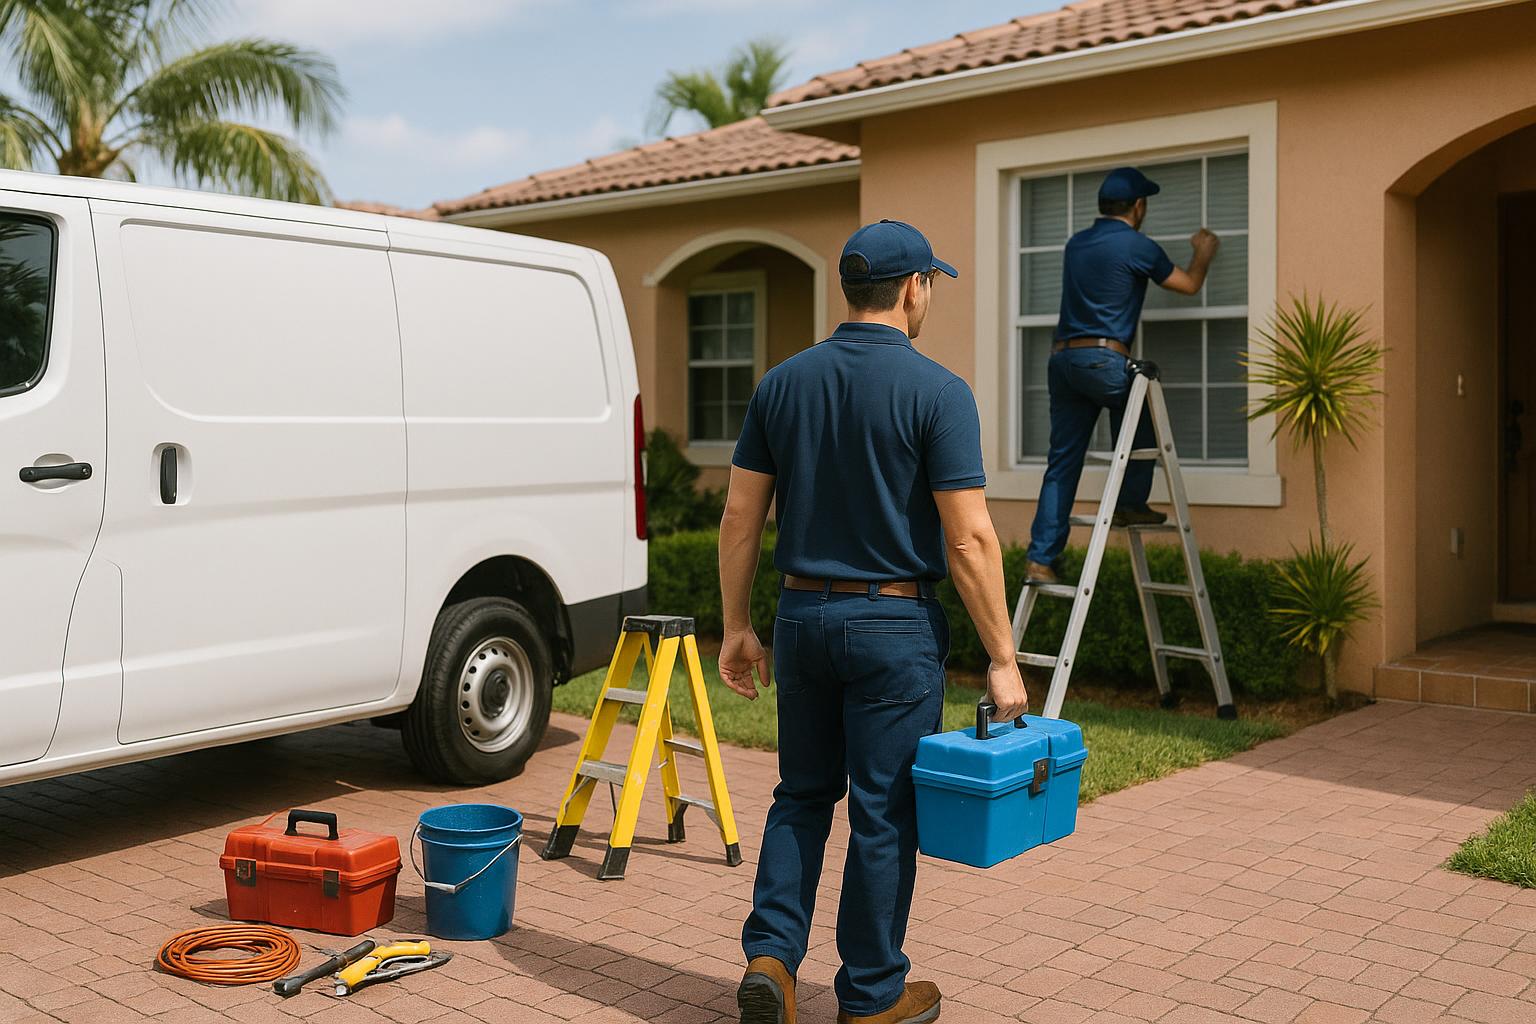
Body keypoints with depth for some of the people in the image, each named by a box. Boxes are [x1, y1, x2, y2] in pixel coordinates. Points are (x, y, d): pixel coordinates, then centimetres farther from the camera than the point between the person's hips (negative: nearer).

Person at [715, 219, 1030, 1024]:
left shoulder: (783, 383, 3)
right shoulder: (937, 392, -12)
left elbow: (739, 518, 3)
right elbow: (968, 540, -15)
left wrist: (736, 627, 11)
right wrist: (1002, 659, -8)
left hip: (802, 615, 5)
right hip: (894, 626, -4)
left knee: (802, 794, 20)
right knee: (884, 811, 7)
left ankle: (770, 956, 10)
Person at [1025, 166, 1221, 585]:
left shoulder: (1076, 244, 16)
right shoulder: (1138, 247, -2)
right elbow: (1189, 284, 13)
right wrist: (1203, 253, 33)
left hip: (1062, 358, 6)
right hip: (1104, 359, -6)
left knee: (1061, 462, 5)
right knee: (1140, 425, 24)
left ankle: (1041, 558, 0)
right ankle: (1130, 504, 23)